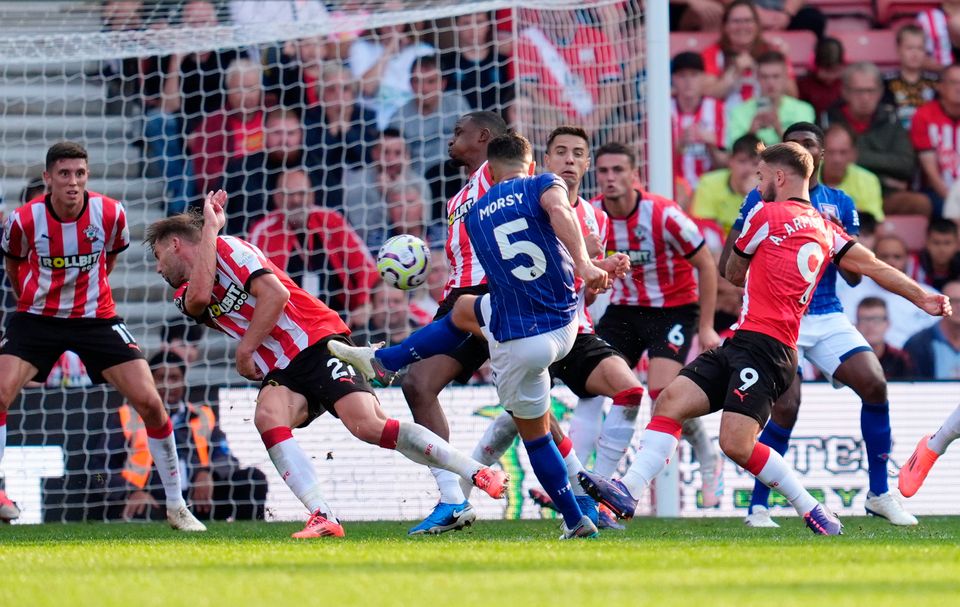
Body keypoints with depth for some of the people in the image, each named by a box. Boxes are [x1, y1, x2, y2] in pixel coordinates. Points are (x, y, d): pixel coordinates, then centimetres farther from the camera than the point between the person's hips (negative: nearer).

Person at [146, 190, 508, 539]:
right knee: (267, 417, -27)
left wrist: (245, 348, -10)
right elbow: (199, 297, -7)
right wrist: (209, 226, -5)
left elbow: (276, 293, -12)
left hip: (316, 343, -6)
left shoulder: (226, 248, 0)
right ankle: (323, 517, -38)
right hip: (280, 372, 6)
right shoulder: (185, 296, 18)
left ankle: (479, 474, -18)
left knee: (368, 425, -24)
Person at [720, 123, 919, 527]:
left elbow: (853, 276, 8)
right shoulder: (762, 199, 3)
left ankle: (879, 494, 0)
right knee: (787, 405, -20)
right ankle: (757, 506, -3)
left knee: (874, 384, -14)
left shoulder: (840, 204, 11)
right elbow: (728, 264, 2)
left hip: (826, 317, 4)